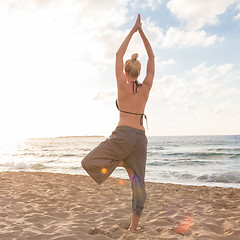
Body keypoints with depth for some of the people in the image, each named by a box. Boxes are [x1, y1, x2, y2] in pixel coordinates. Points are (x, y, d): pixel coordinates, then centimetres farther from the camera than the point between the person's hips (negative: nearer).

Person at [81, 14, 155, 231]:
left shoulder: (123, 85, -2)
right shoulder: (147, 87, 6)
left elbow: (119, 55, 6)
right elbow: (152, 57, 16)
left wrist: (133, 31, 12)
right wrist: (142, 32, 18)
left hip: (123, 135, -5)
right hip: (141, 137, 5)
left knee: (89, 163, 6)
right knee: (138, 183, 8)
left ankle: (123, 162, -9)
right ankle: (134, 227, 8)